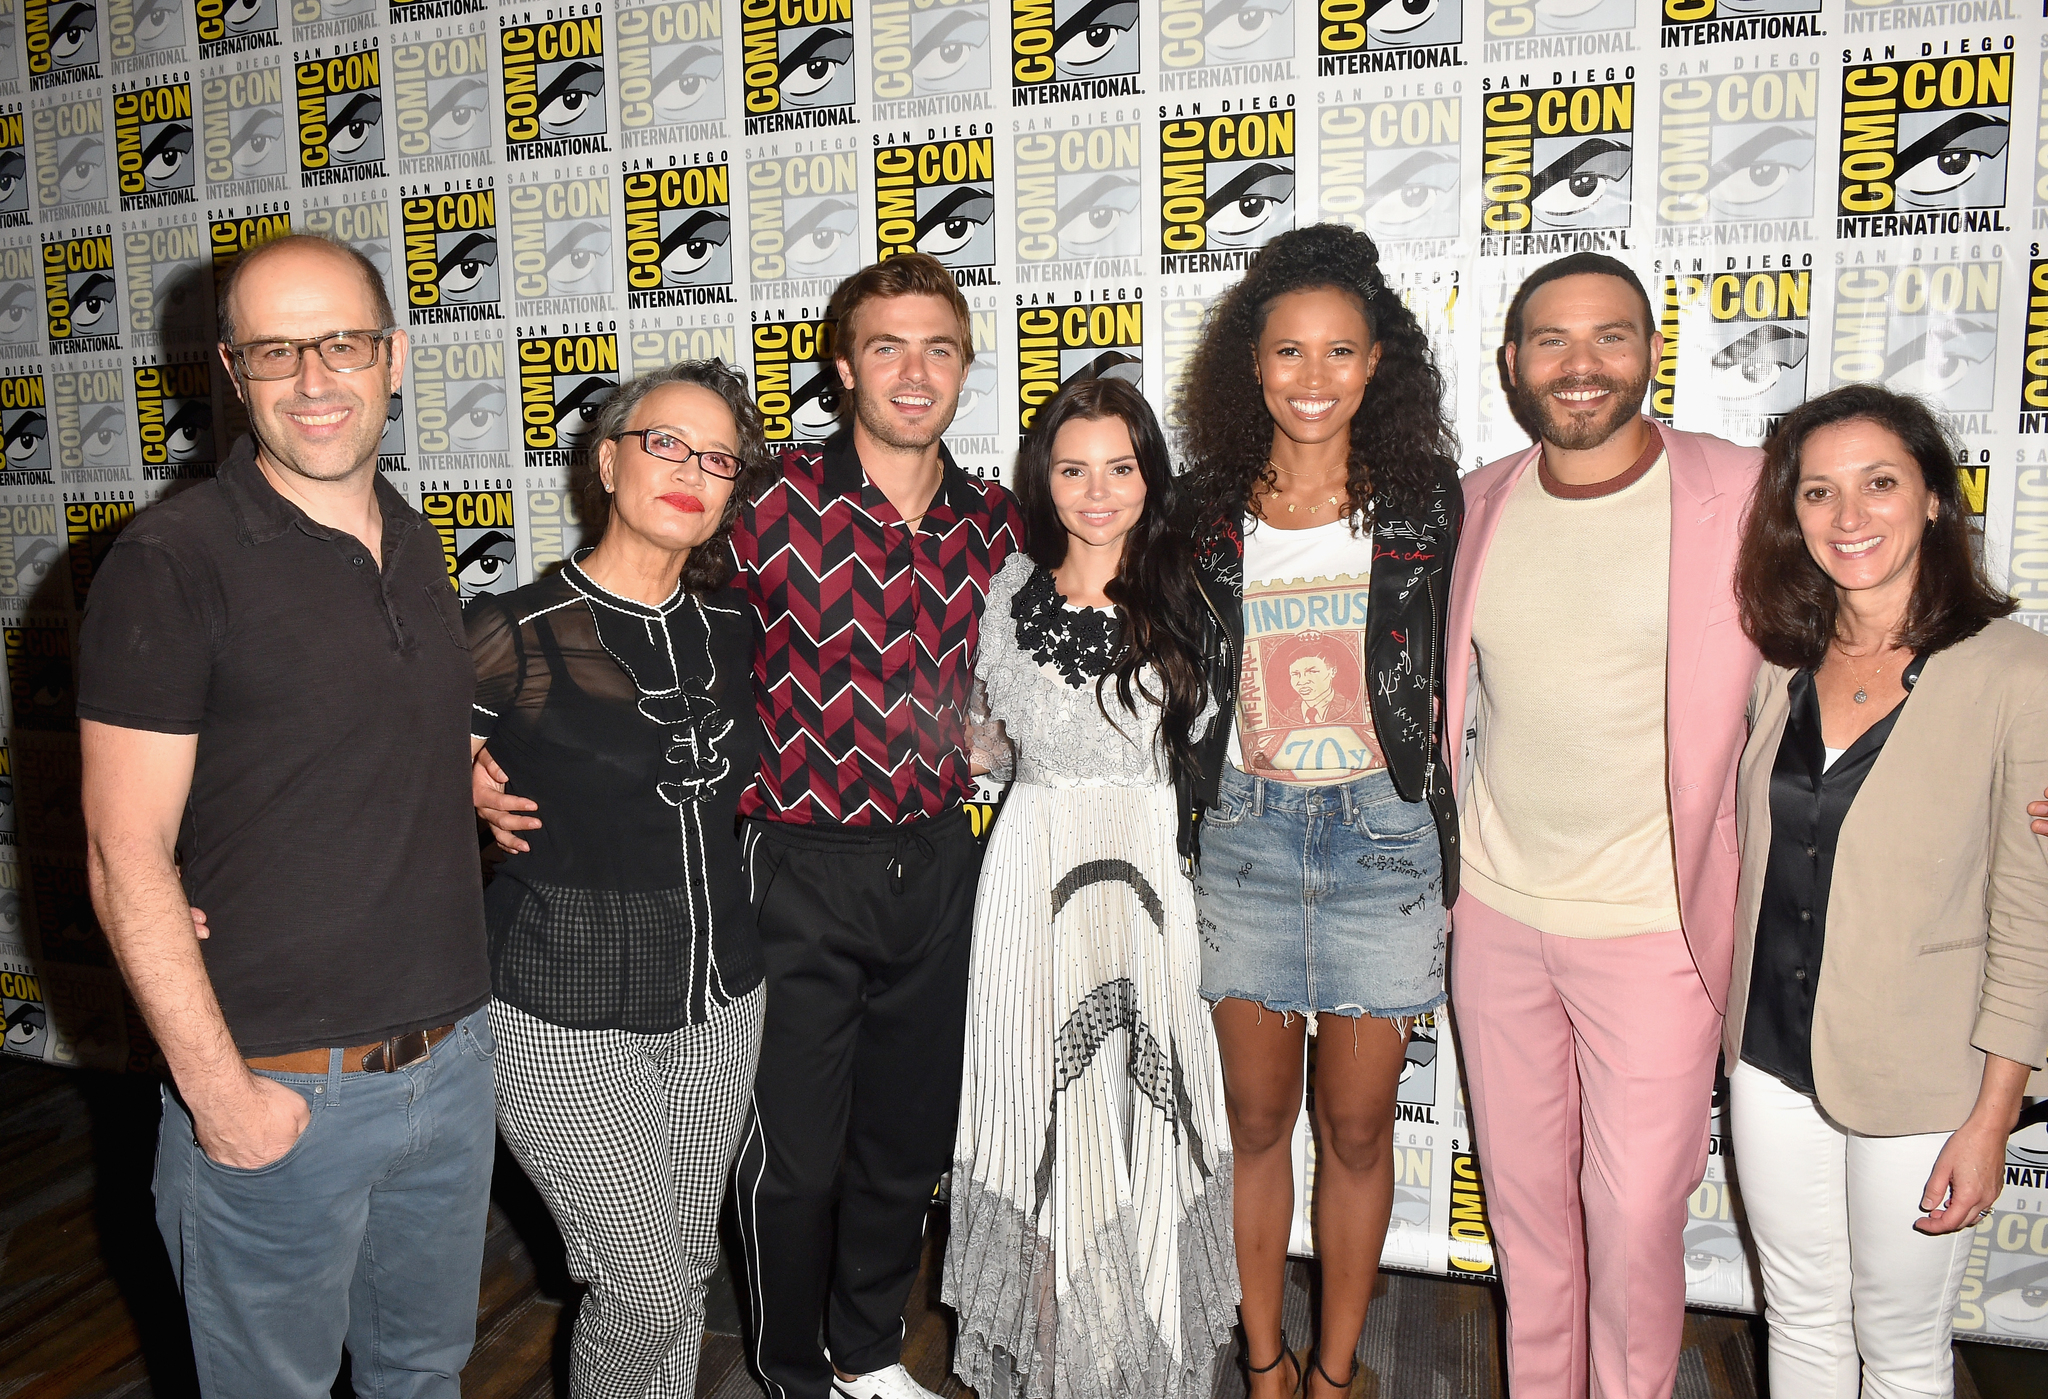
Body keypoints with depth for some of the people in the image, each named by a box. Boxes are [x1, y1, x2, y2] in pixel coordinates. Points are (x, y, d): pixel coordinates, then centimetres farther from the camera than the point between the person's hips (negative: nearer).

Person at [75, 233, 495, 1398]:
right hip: (278, 1087, -5)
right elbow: (127, 858, -15)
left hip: (453, 1057, 6)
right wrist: (217, 1090, -16)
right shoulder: (172, 561, -13)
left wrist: (471, 773, -1)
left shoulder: (417, 545, 6)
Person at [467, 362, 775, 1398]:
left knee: (688, 1266, 17)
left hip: (720, 999, 5)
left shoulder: (730, 625, 2)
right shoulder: (516, 633, -14)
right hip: (566, 1018, -5)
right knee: (646, 1286, 2)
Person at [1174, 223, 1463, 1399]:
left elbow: (1444, 679, 4)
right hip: (1244, 832, 1)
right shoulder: (1208, 506, 3)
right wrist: (1183, 838, 6)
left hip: (1382, 833, -1)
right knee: (1257, 1118, 12)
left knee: (1357, 1127, 10)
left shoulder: (1423, 498, 0)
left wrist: (1446, 853, 1)